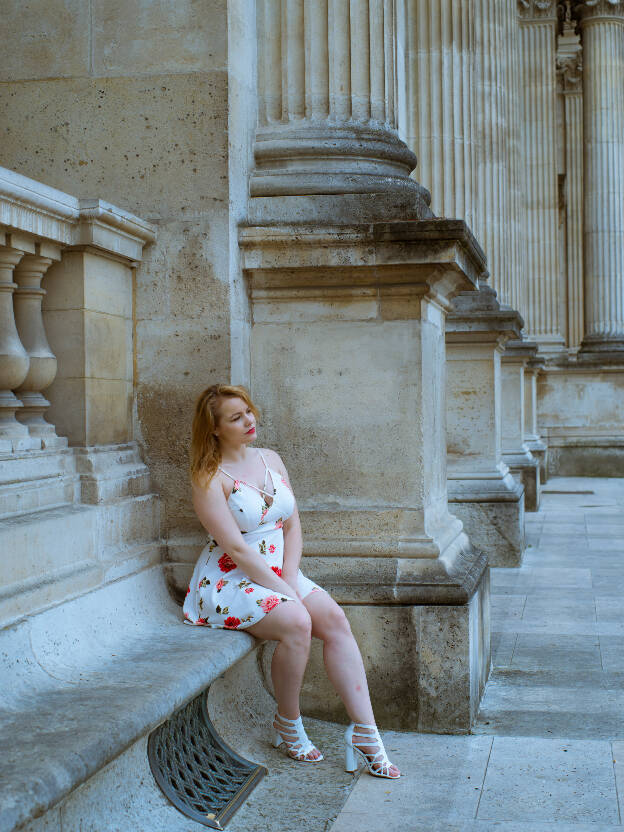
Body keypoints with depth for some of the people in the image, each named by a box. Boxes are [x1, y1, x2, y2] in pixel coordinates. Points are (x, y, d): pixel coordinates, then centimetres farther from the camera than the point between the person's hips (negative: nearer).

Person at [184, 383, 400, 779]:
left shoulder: (271, 460, 10)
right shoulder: (209, 478, -11)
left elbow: (292, 526, 9)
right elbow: (235, 547, -17)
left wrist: (290, 579, -8)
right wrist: (286, 593, -20)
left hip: (278, 573, 6)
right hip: (228, 582, -6)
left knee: (334, 618, -18)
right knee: (296, 622, -30)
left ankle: (365, 732, -17)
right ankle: (288, 724, -8)